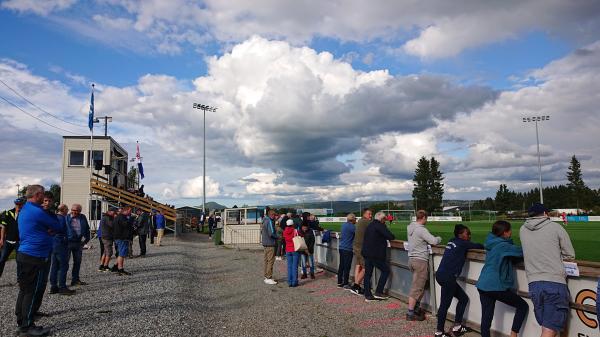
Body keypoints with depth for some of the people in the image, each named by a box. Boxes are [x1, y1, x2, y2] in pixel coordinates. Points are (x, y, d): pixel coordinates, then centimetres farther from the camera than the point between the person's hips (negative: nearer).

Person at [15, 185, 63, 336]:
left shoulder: (24, 210, 14)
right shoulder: (37, 211, -17)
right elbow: (58, 227, -9)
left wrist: (47, 231, 3)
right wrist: (51, 229, 13)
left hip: (23, 254, 10)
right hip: (35, 257, -10)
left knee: (24, 290, 15)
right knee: (32, 292, -2)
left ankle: (21, 324, 23)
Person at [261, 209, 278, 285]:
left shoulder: (265, 221, 14)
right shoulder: (269, 222, -16)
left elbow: (261, 231, 21)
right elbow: (271, 233, -21)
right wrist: (277, 237, -4)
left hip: (265, 243, 10)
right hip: (270, 244, -10)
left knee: (267, 260, 14)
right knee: (271, 261, -6)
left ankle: (266, 276, 21)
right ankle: (269, 278, -5)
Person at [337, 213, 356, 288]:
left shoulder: (344, 225, 12)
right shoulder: (351, 227, -14)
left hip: (341, 248, 9)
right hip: (347, 249, -9)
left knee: (341, 266, 13)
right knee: (347, 267, -2)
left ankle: (339, 282, 18)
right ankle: (345, 284, 3)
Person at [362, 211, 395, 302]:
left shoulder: (369, 225, 15)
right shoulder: (380, 225, -11)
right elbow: (390, 236, -19)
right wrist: (392, 236, 6)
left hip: (366, 253, 8)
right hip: (376, 254, -8)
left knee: (368, 273, 10)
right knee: (385, 270, 6)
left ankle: (368, 295, 13)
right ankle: (378, 292, 4)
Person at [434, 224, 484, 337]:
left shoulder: (452, 242, 16)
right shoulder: (462, 243, -7)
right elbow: (478, 246, -1)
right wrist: (484, 246, 19)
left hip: (442, 275, 9)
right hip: (447, 277, -9)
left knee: (463, 298, 16)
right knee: (445, 304, -1)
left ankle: (457, 327, 21)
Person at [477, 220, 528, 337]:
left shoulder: (492, 244, 14)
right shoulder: (503, 245, -12)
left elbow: (511, 257, 19)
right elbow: (522, 252, -8)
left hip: (483, 285, 8)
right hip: (496, 286, -8)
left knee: (486, 318, 8)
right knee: (523, 306, 11)